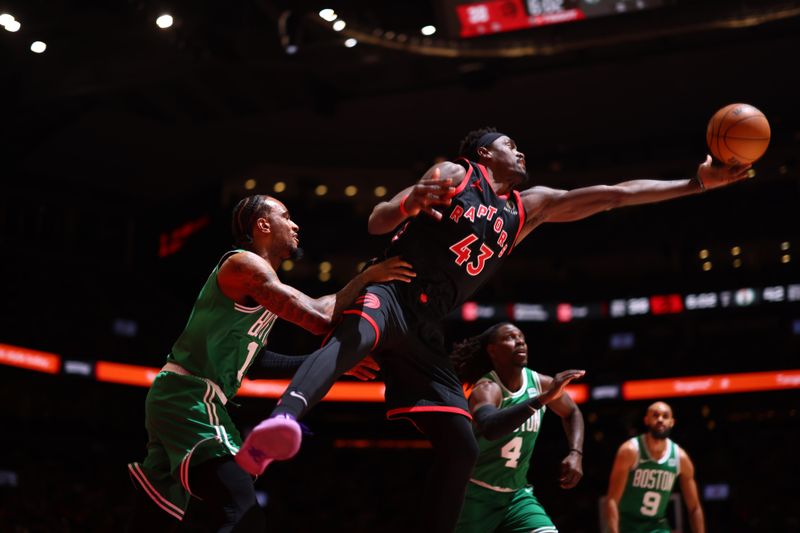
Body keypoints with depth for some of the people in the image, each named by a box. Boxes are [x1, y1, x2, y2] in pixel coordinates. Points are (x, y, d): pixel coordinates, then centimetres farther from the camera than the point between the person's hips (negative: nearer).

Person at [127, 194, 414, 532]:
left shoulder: (259, 275, 21)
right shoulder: (246, 264, -11)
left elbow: (249, 359, 24)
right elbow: (320, 319, -21)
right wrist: (366, 277, -8)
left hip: (174, 395, 11)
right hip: (190, 398, -11)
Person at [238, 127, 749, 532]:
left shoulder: (529, 207, 22)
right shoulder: (453, 175, 5)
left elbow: (614, 194, 21)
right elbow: (376, 223, -4)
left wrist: (695, 184, 19)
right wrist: (410, 203, -27)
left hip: (426, 329, 7)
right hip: (390, 294, -7)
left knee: (461, 447, 0)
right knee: (357, 334, -42)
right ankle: (280, 421, -66)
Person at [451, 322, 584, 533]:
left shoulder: (539, 382, -5)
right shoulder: (487, 388, -23)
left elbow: (572, 413, 16)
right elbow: (489, 428, -48)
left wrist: (576, 453, -1)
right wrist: (544, 397, -51)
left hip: (517, 494, 5)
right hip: (476, 494, -5)